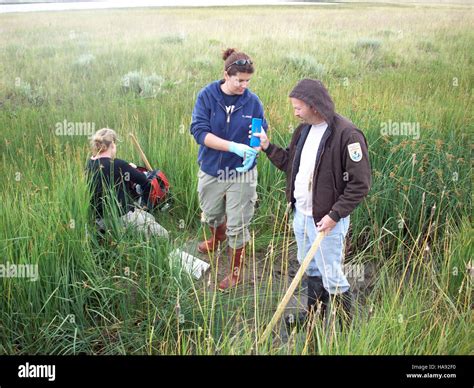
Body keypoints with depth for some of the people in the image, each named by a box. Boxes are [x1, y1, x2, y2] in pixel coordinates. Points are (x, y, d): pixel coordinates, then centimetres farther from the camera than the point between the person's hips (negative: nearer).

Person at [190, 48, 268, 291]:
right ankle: (217, 238, 60)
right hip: (211, 170, 1)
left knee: (237, 226, 6)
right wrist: (234, 147, -31)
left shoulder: (252, 101, -9)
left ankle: (236, 272, 28)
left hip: (242, 173, -1)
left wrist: (253, 152, -21)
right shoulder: (207, 96, -12)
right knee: (211, 215, 25)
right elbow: (199, 131, -20)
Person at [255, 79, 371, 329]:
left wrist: (334, 215, -23)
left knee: (332, 278, 4)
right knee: (310, 268, 23)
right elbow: (290, 163, 17)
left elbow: (361, 183, -21)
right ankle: (314, 315, 44)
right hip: (301, 214, 8)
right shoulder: (304, 129, 5)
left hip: (326, 220, -8)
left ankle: (344, 329, 26)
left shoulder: (347, 135, -21)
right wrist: (268, 147, 4)